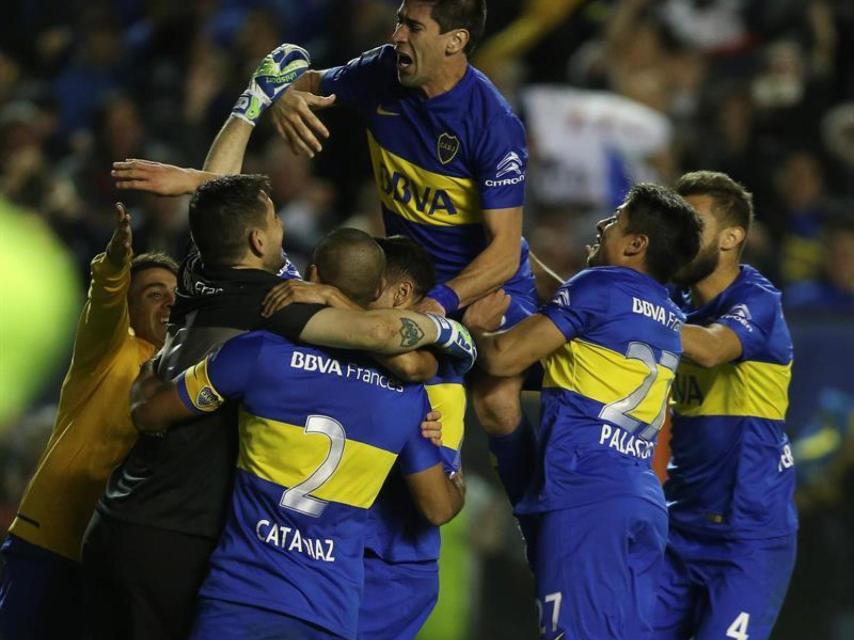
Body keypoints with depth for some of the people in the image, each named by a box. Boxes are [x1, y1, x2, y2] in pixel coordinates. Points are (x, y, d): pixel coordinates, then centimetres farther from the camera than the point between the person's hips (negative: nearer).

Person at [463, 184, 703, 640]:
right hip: (644, 500, 8)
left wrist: (477, 329, 19)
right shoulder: (669, 319, 21)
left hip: (584, 494, -8)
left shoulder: (599, 286, -2)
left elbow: (504, 359, -3)